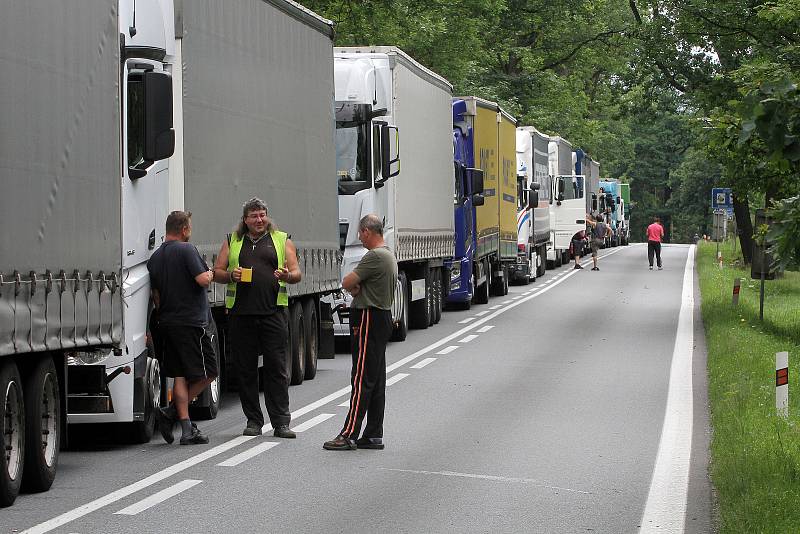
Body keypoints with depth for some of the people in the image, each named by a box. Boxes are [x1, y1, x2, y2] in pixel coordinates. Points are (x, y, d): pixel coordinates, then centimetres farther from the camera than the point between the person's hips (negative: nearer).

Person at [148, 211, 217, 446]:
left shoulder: (155, 258, 13)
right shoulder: (186, 250, -11)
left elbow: (156, 296, 16)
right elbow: (202, 280, -19)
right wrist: (210, 274, 2)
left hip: (167, 323, 8)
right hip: (191, 321, -8)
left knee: (180, 376, 8)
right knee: (207, 372, 1)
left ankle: (187, 430, 5)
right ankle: (171, 413, -5)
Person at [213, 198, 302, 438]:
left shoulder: (282, 240, 13)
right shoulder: (232, 241, 16)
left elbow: (297, 273, 8)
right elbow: (216, 272, 14)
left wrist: (287, 276, -15)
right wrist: (231, 276, -7)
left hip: (272, 312, -2)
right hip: (240, 312, 2)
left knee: (277, 368, -4)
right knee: (245, 369, 4)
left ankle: (281, 423, -2)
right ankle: (253, 421, 13)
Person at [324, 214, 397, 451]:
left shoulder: (375, 257, -16)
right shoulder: (389, 256, 17)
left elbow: (347, 283, -17)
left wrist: (353, 288, 3)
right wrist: (357, 289, -3)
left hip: (369, 320, -10)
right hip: (383, 318, 10)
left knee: (361, 379, -10)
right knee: (376, 381, 10)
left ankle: (349, 435, -11)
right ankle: (373, 435, 12)